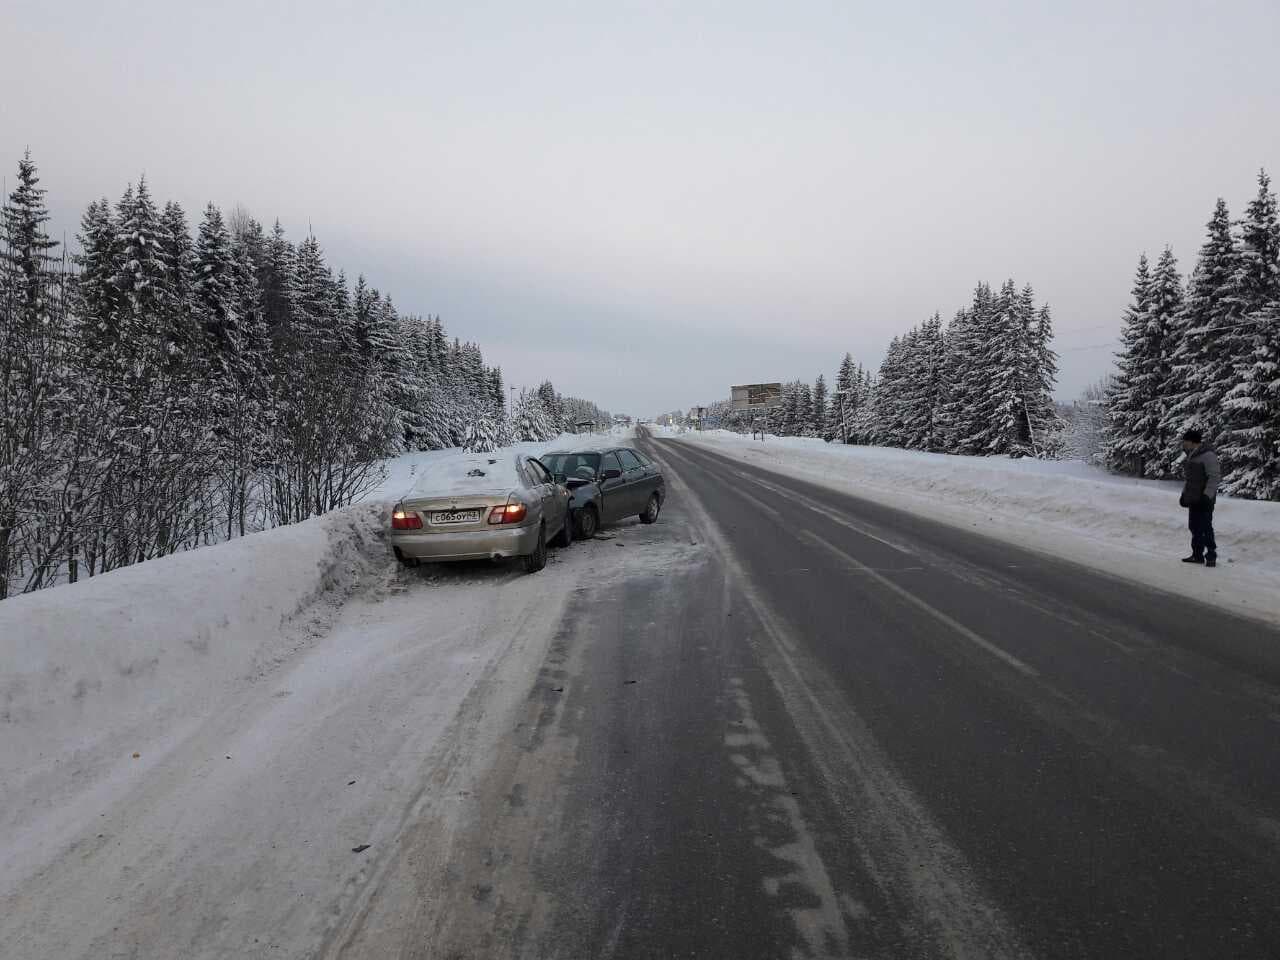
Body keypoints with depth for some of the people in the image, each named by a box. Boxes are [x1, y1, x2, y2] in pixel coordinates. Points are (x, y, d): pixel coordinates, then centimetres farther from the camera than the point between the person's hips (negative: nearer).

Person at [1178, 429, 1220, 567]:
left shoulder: (1208, 455, -14)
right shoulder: (1192, 456, 15)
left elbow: (1215, 476, -17)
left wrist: (1207, 495, -22)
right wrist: (1184, 494, 18)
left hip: (1204, 499, -9)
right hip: (1193, 499, 9)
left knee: (1205, 527, -7)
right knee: (1194, 527, 10)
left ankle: (1211, 556, 0)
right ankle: (1197, 555, 17)